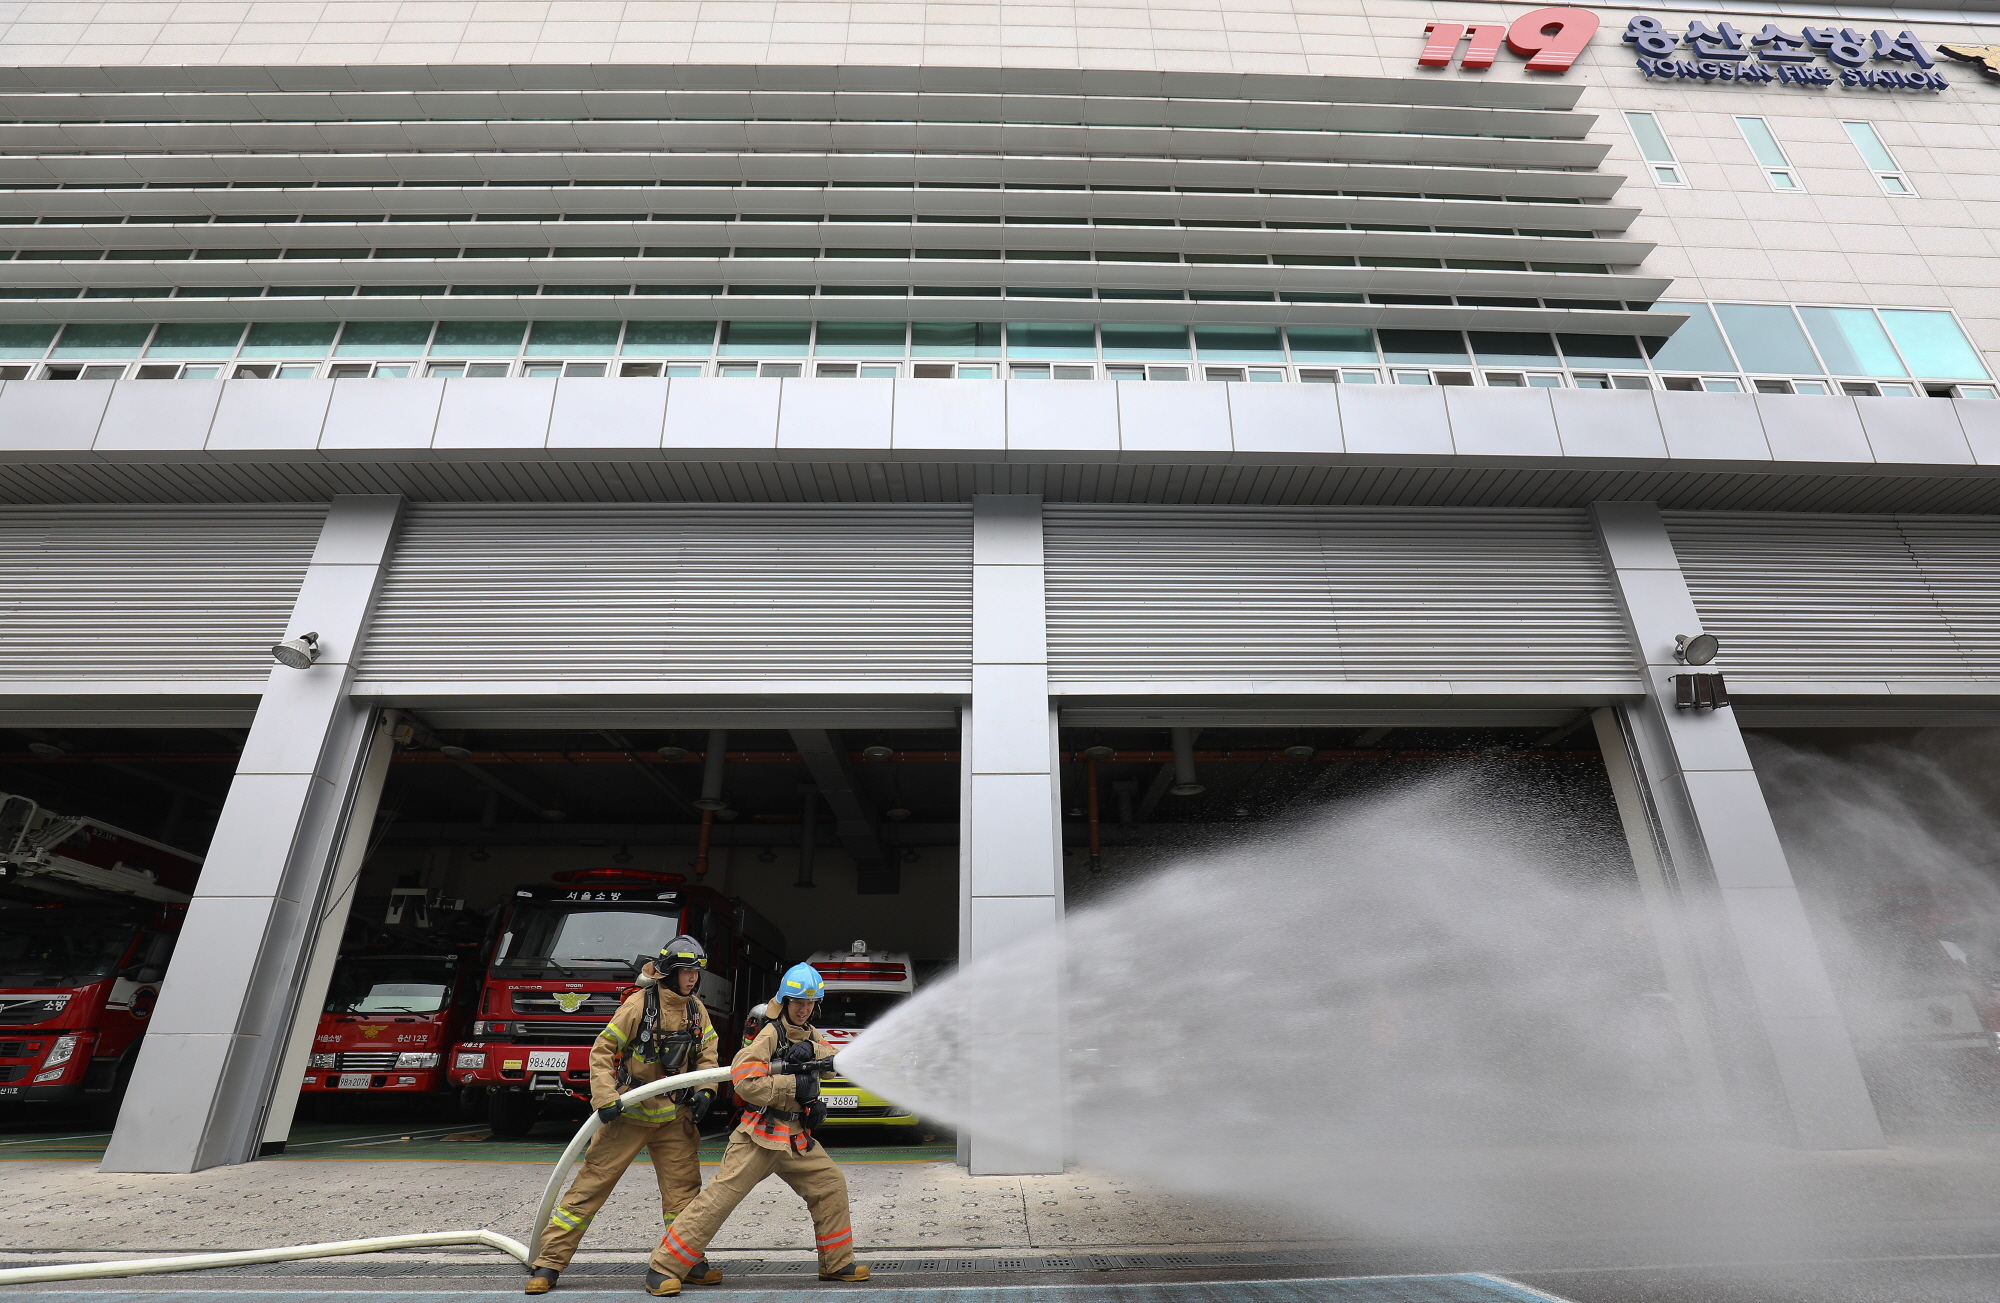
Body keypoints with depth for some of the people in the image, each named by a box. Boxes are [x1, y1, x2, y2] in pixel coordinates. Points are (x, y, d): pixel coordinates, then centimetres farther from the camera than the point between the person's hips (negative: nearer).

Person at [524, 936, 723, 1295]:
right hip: (629, 1114, -4)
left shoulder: (696, 1009, 1)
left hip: (675, 1116, 5)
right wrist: (605, 1099, -20)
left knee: (684, 1188, 8)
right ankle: (549, 1263, 15)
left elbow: (706, 1054, 10)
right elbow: (602, 1052, -12)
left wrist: (704, 1090, -4)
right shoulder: (639, 1004, -16)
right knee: (591, 1184, 1)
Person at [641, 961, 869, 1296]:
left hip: (796, 1136, 7)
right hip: (760, 1134, -7)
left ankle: (837, 1262, 20)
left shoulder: (811, 1035, 12)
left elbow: (833, 1061, -3)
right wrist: (794, 1086, -21)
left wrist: (811, 1052, -23)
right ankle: (663, 1267, 4)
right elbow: (744, 1079, -23)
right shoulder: (772, 1034, -12)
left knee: (831, 1185, 6)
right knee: (719, 1198, -9)